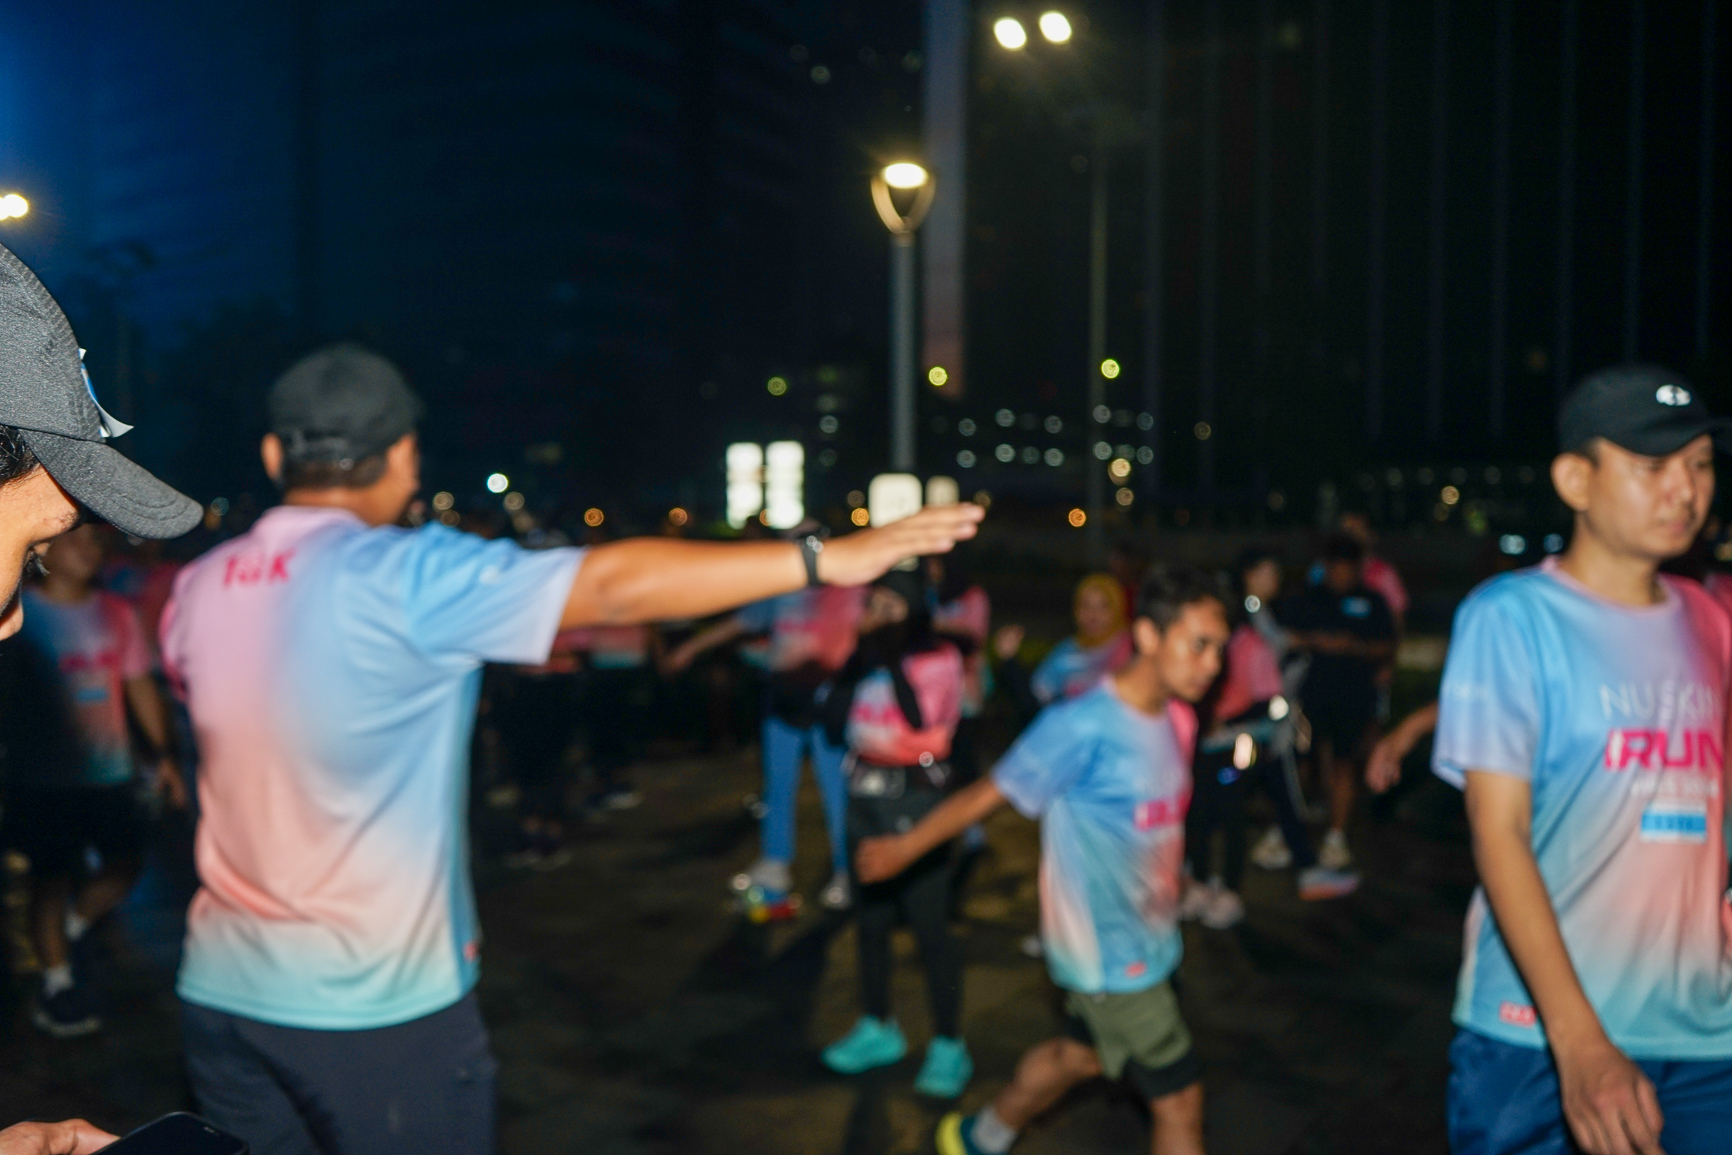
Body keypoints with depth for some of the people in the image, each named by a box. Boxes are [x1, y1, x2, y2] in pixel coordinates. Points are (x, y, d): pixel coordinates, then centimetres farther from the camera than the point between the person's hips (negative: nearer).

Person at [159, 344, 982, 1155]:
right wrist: (825, 558, -24)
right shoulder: (403, 576, -19)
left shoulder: (197, 591, 1)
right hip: (374, 1003, -6)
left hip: (221, 991, 6)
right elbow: (615, 585, -25)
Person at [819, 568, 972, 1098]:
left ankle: (949, 1046, 7)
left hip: (916, 800, -6)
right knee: (869, 918, 14)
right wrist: (860, 654, -7)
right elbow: (834, 718, -2)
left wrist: (892, 659, -17)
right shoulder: (867, 657, 9)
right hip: (866, 797, 6)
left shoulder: (940, 658, -7)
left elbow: (921, 718, -22)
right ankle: (878, 1029, 31)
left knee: (929, 923, -5)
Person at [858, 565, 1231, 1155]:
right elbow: (988, 794, -16)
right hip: (1107, 958, -8)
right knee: (1180, 1099, 1)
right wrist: (904, 848, -5)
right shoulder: (1084, 727, -26)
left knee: (1077, 1054, 26)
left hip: (1150, 945, 8)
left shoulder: (1177, 719, -3)